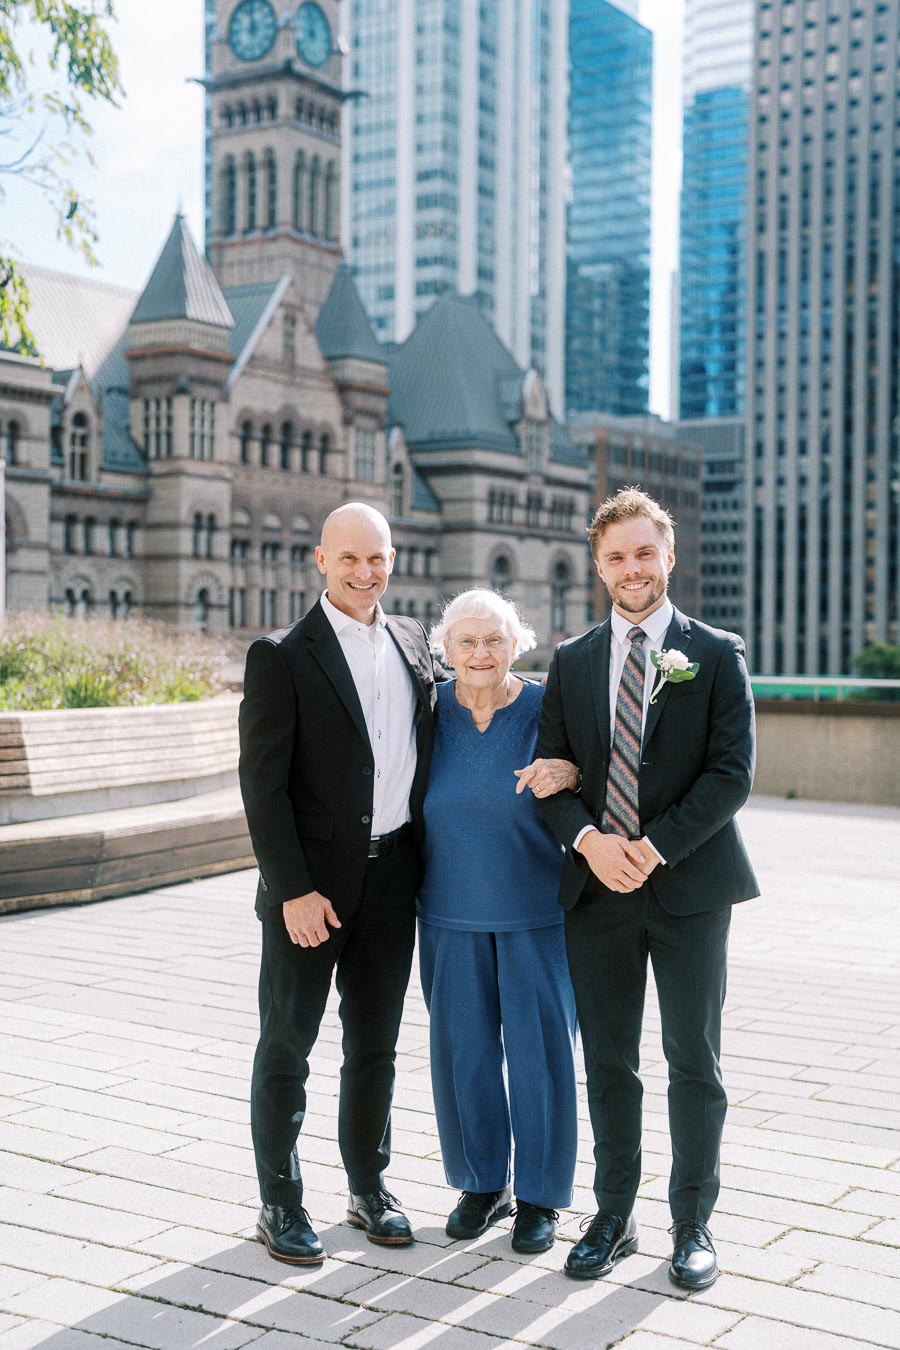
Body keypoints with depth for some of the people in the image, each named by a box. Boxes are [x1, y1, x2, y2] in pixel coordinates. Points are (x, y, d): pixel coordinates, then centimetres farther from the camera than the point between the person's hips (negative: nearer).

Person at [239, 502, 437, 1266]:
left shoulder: (413, 644, 9)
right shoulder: (282, 657, -8)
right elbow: (264, 784, -11)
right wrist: (294, 890, -16)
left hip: (392, 879, 5)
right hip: (313, 885, -5)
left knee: (375, 1045, 16)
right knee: (286, 1047, 6)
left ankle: (369, 1188, 30)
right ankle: (281, 1204, 18)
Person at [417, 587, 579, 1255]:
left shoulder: (546, 708, -7)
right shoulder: (430, 710, 0)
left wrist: (570, 771, -28)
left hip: (537, 912, -2)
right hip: (452, 912, 2)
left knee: (540, 1050, 3)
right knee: (464, 1049, 9)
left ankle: (541, 1196, 21)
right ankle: (483, 1184, 29)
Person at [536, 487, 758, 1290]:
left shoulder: (717, 654, 0)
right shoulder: (572, 662, 10)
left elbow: (732, 773, -7)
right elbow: (552, 771, 7)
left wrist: (653, 848, -16)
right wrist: (589, 841, -12)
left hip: (689, 885, -3)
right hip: (597, 890, 3)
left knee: (694, 1063, 6)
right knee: (608, 1064, 10)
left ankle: (693, 1225, 20)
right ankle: (613, 1219, 24)